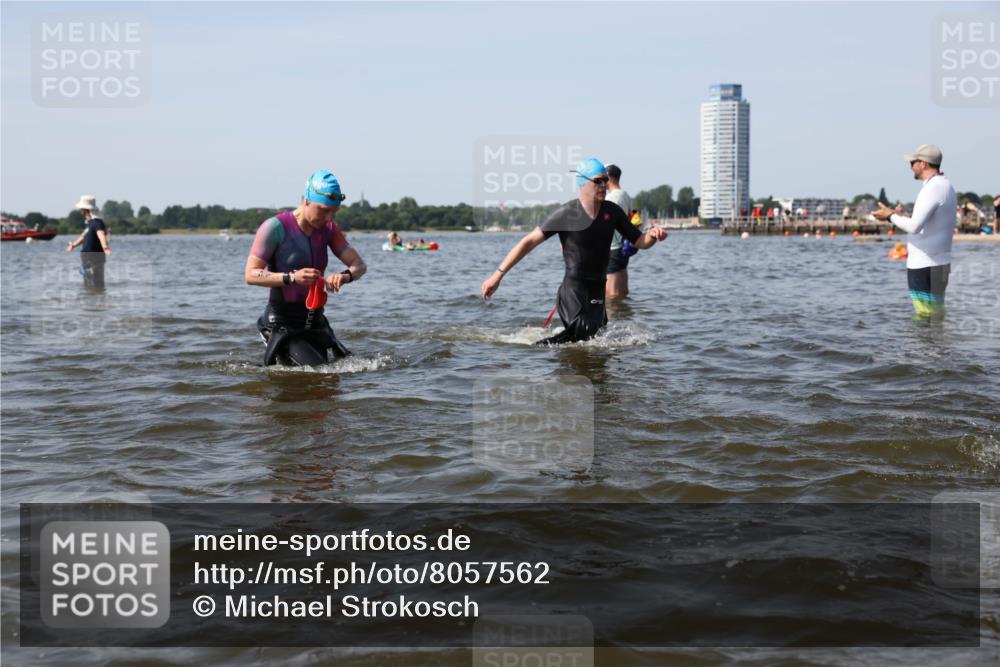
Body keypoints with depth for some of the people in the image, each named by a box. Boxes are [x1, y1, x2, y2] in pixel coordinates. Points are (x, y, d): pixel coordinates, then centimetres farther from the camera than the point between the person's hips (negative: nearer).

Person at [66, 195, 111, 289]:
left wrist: (105, 247, -57)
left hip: (94, 260, -10)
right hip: (87, 260, 10)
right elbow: (84, 235, 32)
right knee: (88, 285, 19)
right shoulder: (89, 222, 13)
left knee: (96, 286, -10)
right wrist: (73, 244, 48)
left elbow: (101, 235, -37)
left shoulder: (97, 222, -18)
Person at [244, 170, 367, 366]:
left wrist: (346, 276, -22)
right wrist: (291, 277, -29)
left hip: (315, 324, 7)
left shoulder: (328, 229, 5)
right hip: (282, 325, -7)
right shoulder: (275, 227, -13)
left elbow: (359, 264, 2)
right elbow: (250, 274, -15)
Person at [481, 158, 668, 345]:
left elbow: (639, 242, 11)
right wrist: (498, 274, -13)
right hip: (573, 292, -6)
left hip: (598, 292, 6)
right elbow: (529, 242, -8)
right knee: (579, 336, -20)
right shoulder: (566, 214, -9)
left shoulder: (612, 212, 5)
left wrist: (652, 235, -15)